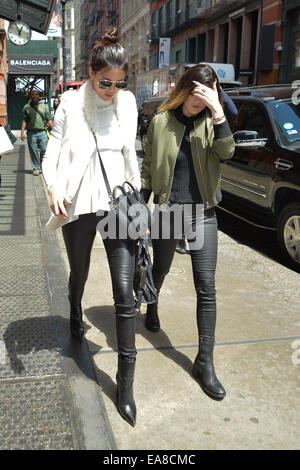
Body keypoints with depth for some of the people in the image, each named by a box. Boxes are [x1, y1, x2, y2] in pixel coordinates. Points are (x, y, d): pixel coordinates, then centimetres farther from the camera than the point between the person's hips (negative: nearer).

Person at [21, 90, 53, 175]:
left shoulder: (44, 107, 12)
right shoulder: (27, 107, 9)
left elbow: (49, 119, 11)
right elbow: (24, 120, 6)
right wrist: (22, 132, -3)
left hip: (42, 132, 1)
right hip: (31, 133, 0)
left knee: (44, 150, -3)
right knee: (33, 151, 0)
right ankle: (36, 168, 10)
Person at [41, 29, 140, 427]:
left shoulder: (127, 103, 5)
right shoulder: (71, 104, -4)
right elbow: (52, 154, -4)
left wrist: (136, 192, 16)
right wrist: (54, 189, -22)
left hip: (118, 204, 1)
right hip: (79, 205, -1)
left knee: (125, 292, -6)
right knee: (79, 273, 20)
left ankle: (126, 380, 4)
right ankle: (75, 315, 57)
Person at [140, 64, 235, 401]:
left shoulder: (210, 122, 1)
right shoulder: (160, 122, -1)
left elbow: (226, 152, -19)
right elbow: (147, 169, 3)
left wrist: (217, 112, -27)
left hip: (202, 212, 1)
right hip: (167, 210, 0)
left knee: (206, 287, -2)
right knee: (160, 271, 19)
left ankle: (205, 362, 8)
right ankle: (152, 308, 54)